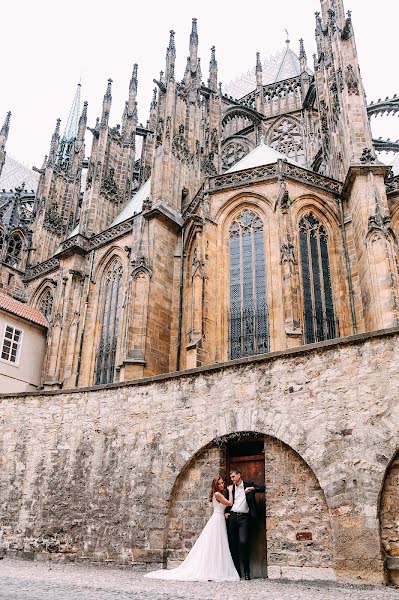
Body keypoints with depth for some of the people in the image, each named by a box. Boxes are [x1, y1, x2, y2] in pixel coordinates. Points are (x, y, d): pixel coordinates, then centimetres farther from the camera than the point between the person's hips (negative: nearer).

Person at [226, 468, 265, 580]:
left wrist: (252, 488, -15)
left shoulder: (249, 484, 6)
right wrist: (226, 512, 7)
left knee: (243, 542, -16)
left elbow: (263, 488, -2)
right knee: (233, 544, 1)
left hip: (244, 517, -3)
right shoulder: (231, 488, 15)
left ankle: (246, 571, -4)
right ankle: (236, 571, 9)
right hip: (232, 517, 3)